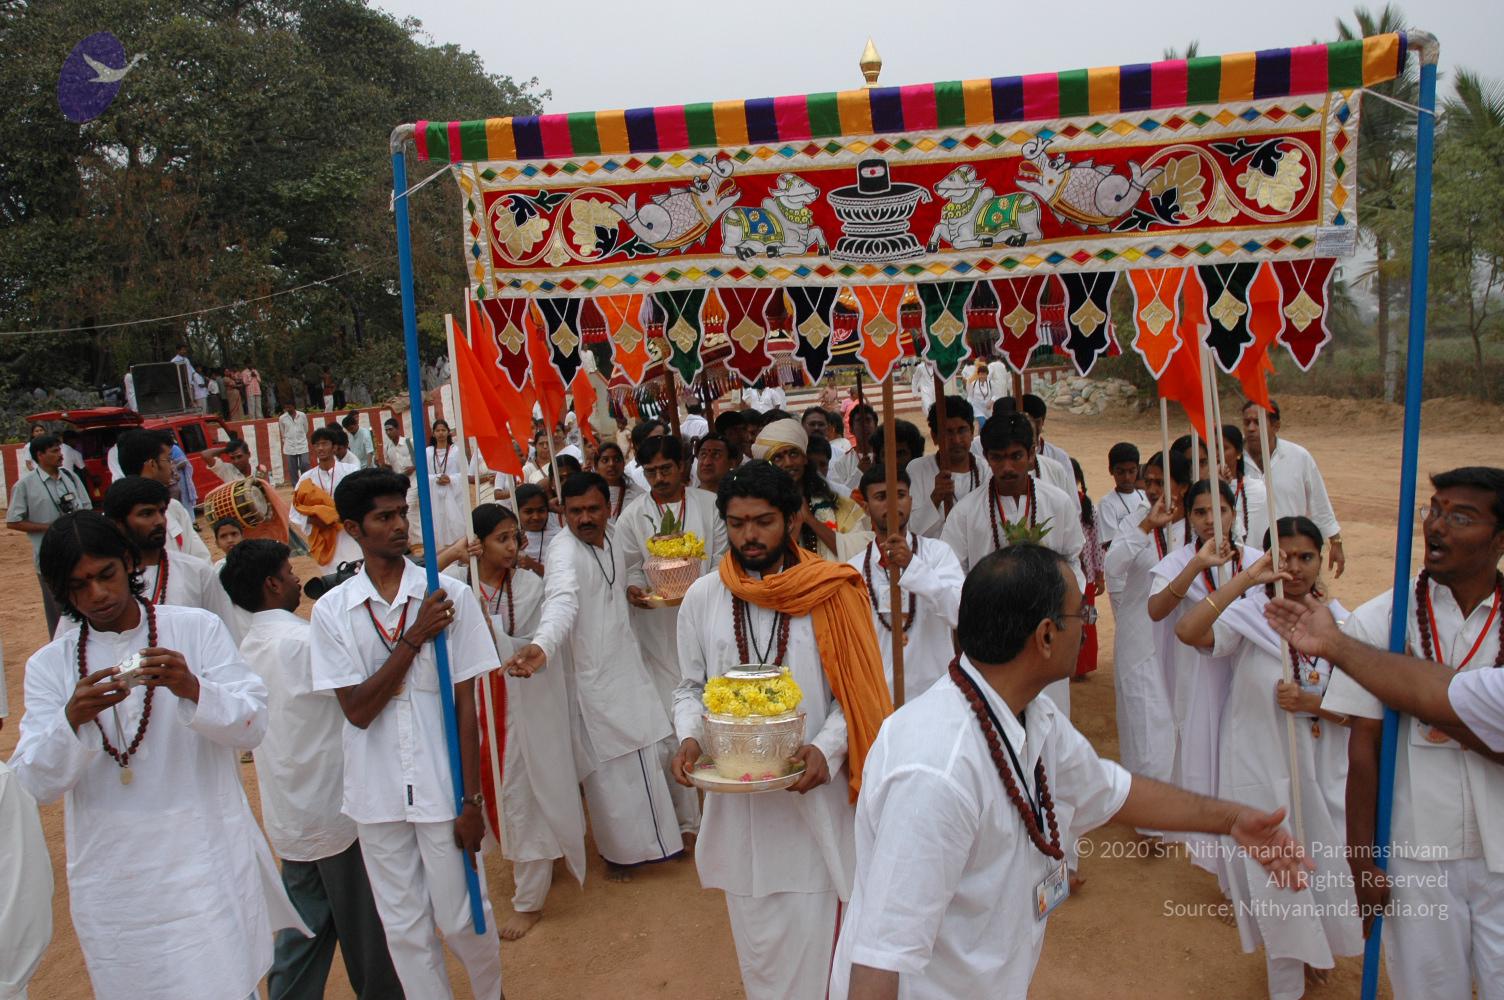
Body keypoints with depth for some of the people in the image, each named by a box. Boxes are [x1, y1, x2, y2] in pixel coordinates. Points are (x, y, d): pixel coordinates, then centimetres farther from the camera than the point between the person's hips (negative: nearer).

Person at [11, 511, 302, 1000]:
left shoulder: (196, 629, -2)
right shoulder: (49, 665, 4)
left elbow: (252, 727, -7)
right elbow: (38, 783, -3)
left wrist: (193, 690, -25)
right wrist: (73, 719, -22)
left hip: (207, 864, -2)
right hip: (113, 881, 2)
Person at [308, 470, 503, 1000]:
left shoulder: (451, 595, -7)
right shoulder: (332, 610, -3)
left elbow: (465, 704, -5)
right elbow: (357, 710, -8)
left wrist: (471, 799, -5)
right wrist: (414, 638, -18)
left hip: (442, 786, -1)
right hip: (377, 794, 2)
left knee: (461, 919, 10)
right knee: (404, 927, 15)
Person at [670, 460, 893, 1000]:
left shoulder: (831, 592, -7)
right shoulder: (702, 597, 0)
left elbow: (854, 693, -2)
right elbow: (690, 687, 10)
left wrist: (827, 749, -18)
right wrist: (689, 737, -9)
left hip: (811, 793, -2)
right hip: (736, 796, 2)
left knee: (813, 932, 4)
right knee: (755, 936, 14)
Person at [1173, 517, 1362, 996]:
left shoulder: (1338, 621, -3)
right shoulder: (1249, 614, -14)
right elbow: (1187, 631, -35)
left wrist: (1311, 702, -20)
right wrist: (1244, 578, -33)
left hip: (1320, 772, 3)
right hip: (1260, 771, -3)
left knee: (1321, 866, 19)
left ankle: (1312, 950, 50)